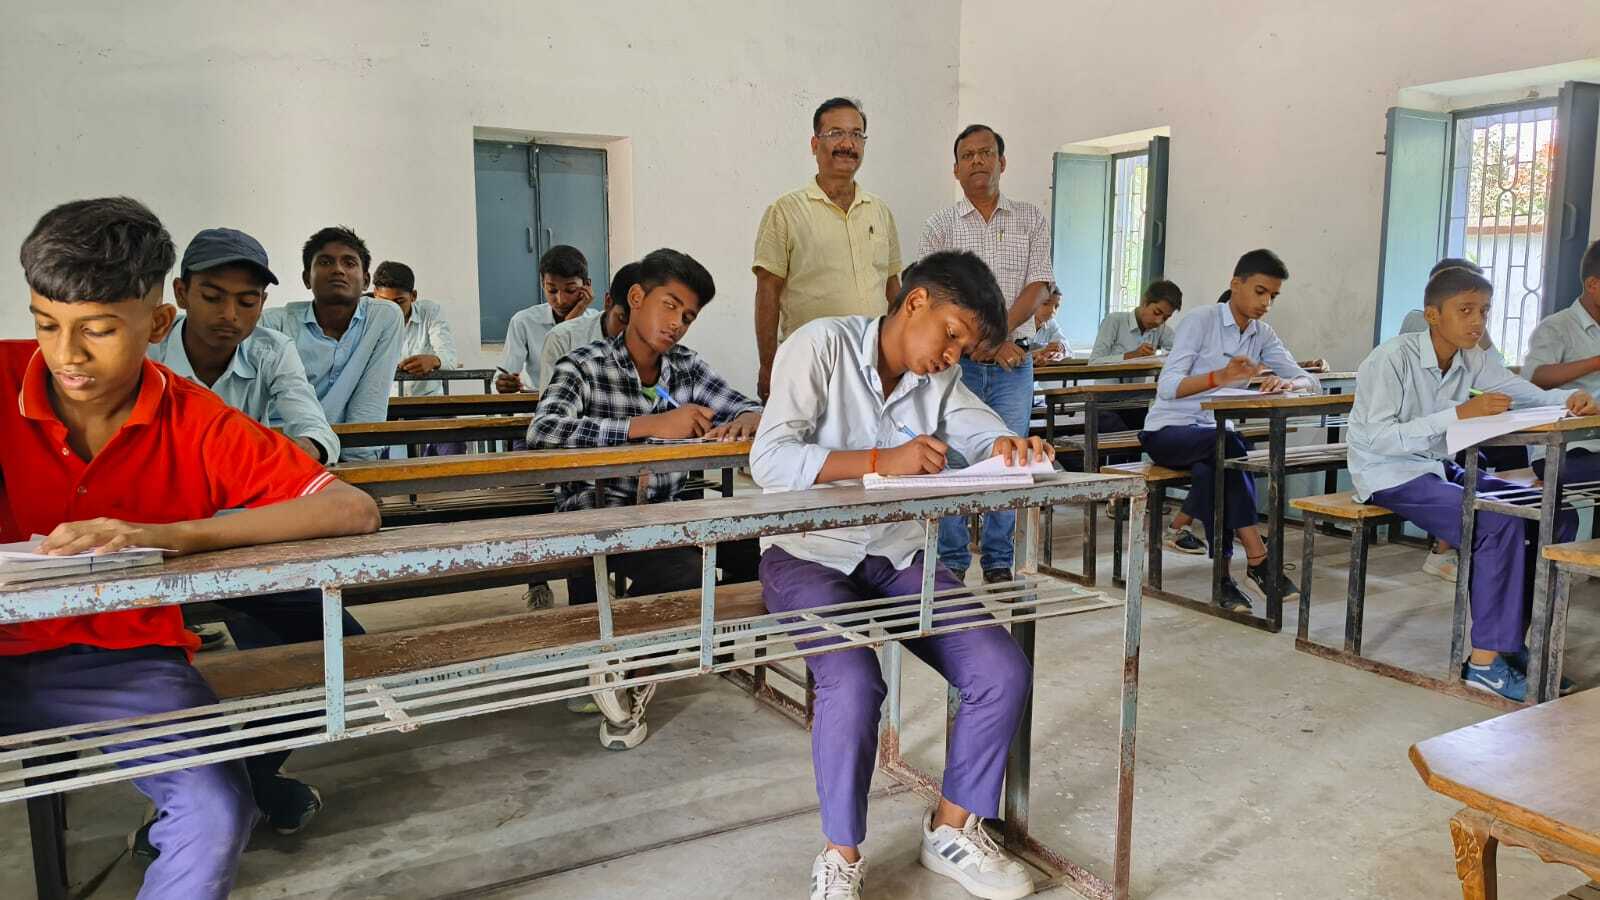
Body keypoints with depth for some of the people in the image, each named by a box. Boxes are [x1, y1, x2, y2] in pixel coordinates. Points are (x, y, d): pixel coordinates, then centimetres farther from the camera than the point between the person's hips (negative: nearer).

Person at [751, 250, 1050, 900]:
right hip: (809, 555, -5)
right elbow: (768, 458, -21)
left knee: (1003, 673, -11)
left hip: (900, 558, 6)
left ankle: (952, 830, 12)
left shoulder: (942, 376, 6)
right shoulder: (822, 345, -12)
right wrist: (879, 460, -32)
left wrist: (1012, 449, -21)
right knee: (854, 684, -31)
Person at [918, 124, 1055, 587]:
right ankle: (951, 564, 10)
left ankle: (999, 565, 14)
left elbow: (1038, 288, 1)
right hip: (956, 360, -1)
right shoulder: (941, 225, 6)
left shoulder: (1031, 220, 11)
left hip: (1013, 363, 1)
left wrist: (998, 335, -12)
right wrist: (983, 342, -9)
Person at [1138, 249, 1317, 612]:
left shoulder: (1262, 335, 8)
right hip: (1167, 432, -4)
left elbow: (1310, 381, 0)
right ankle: (1258, 560, -31)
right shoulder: (1201, 320, -10)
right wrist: (1219, 377, -37)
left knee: (1211, 472, -33)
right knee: (1229, 445, -35)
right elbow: (1167, 386, -21)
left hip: (1214, 437, 5)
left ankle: (1224, 578, -31)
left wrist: (1287, 383, -25)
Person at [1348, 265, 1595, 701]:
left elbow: (1530, 394, 1)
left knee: (1555, 514, -3)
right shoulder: (1393, 358, -18)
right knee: (1501, 524, -25)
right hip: (1390, 475, -8)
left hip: (1441, 468, 8)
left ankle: (1510, 638, 5)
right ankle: (1486, 661, -17)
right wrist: (1459, 413, -31)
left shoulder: (1473, 359, 4)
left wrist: (1571, 397, -22)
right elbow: (1380, 439, -26)